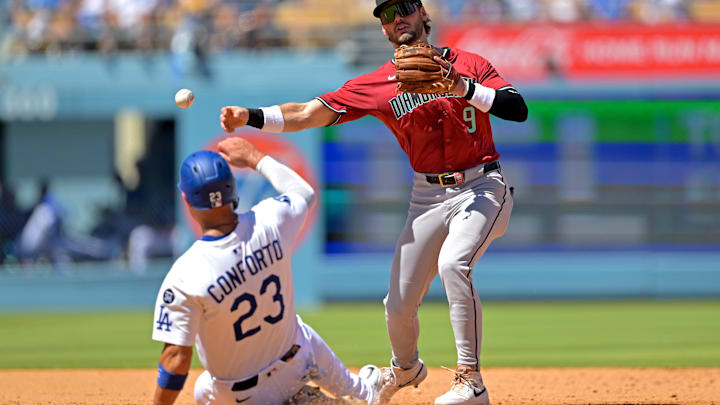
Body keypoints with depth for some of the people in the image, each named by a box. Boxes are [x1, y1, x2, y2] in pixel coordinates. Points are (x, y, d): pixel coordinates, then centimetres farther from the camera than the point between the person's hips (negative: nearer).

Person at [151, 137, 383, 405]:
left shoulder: (184, 276, -32)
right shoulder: (269, 222, -20)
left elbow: (176, 358, -30)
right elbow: (305, 193, 5)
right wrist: (254, 158, 15)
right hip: (295, 360, 4)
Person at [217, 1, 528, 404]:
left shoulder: (468, 64, -2)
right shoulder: (376, 85, 2)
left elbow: (518, 109, -14)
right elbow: (309, 113, -4)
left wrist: (462, 87, -28)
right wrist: (251, 116, -19)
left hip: (483, 188, -3)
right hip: (428, 197, 3)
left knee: (453, 264, -31)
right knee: (399, 306, 1)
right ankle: (405, 368, 37)